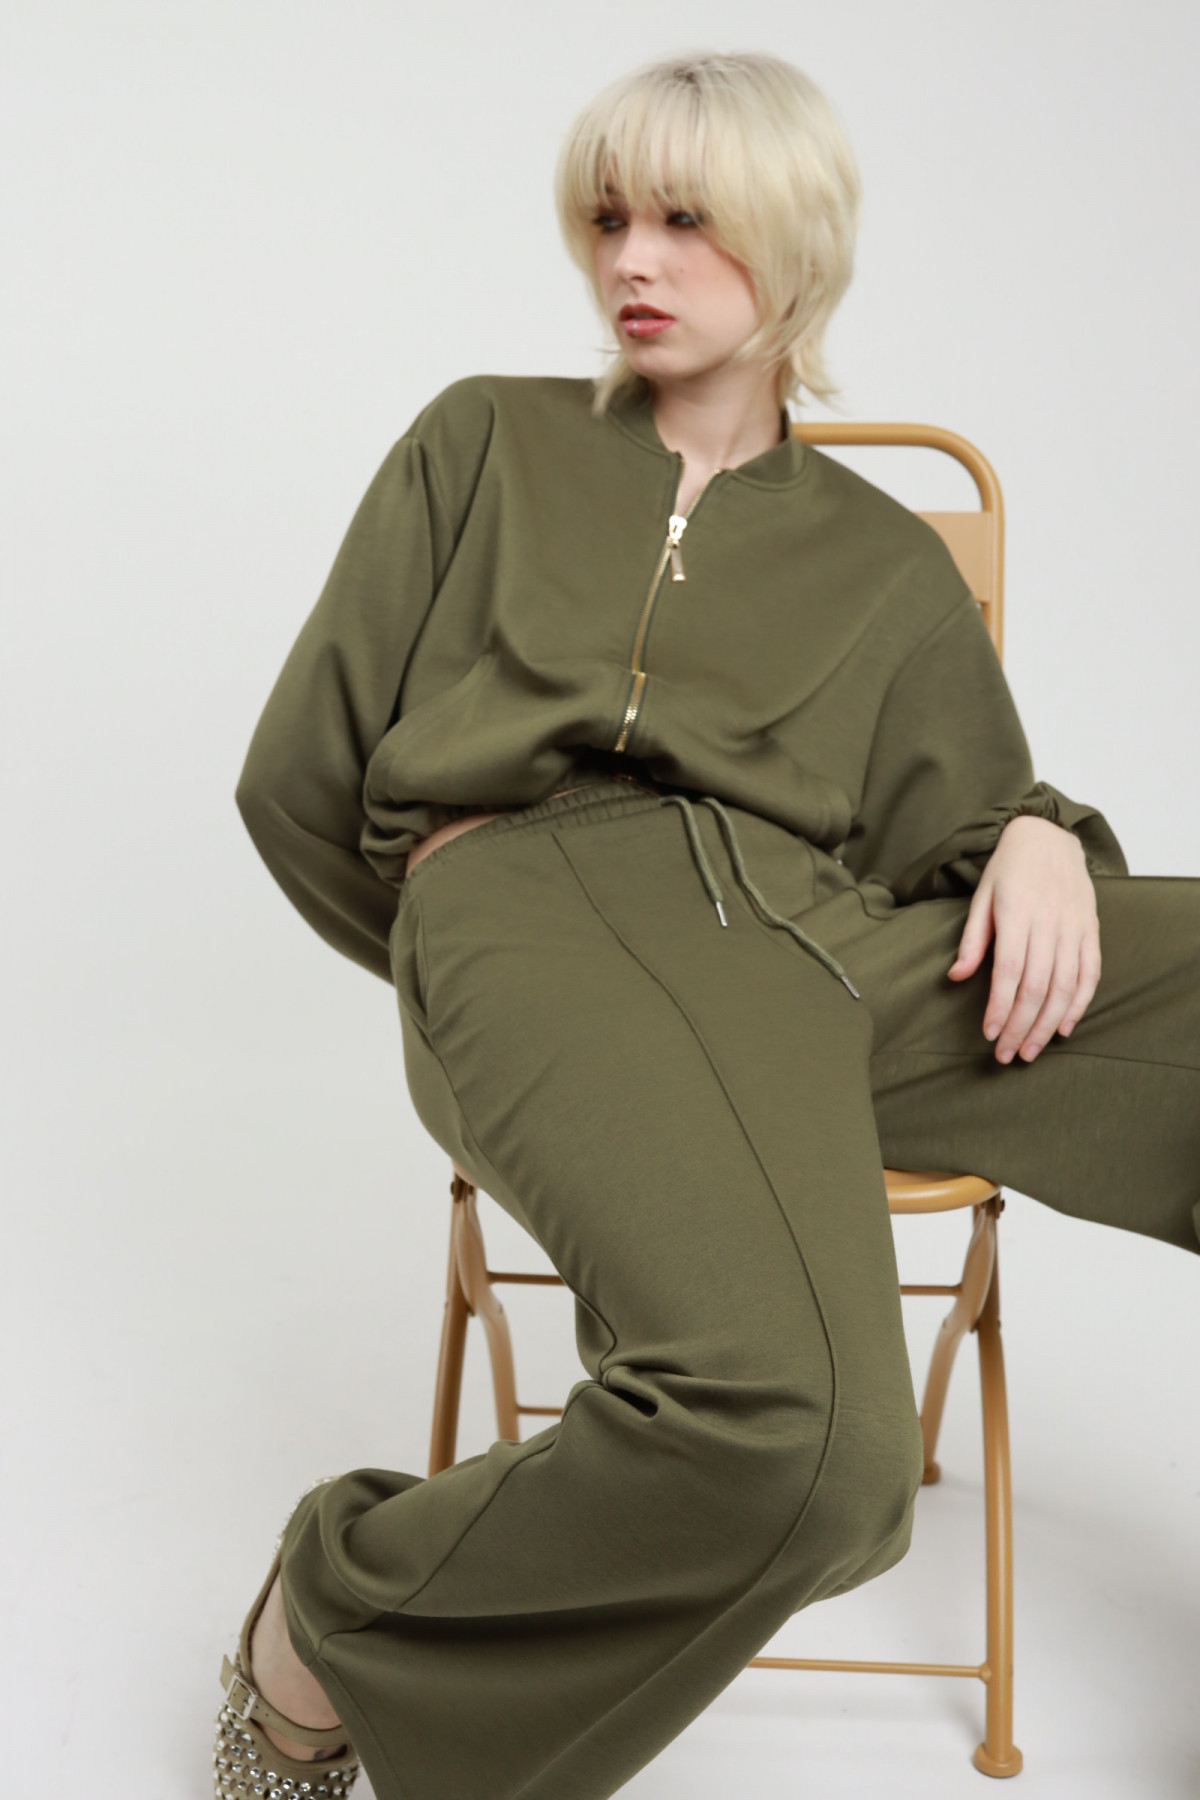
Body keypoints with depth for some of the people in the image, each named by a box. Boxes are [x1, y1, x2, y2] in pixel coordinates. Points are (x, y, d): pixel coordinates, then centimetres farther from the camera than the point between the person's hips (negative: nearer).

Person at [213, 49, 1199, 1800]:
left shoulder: (881, 561, 24)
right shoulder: (488, 445, 19)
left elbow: (949, 824, 16)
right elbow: (301, 780, 15)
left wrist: (1037, 840, -6)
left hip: (817, 935, 4)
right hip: (536, 911, -3)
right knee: (797, 1423, -36)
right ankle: (331, 1642, -10)